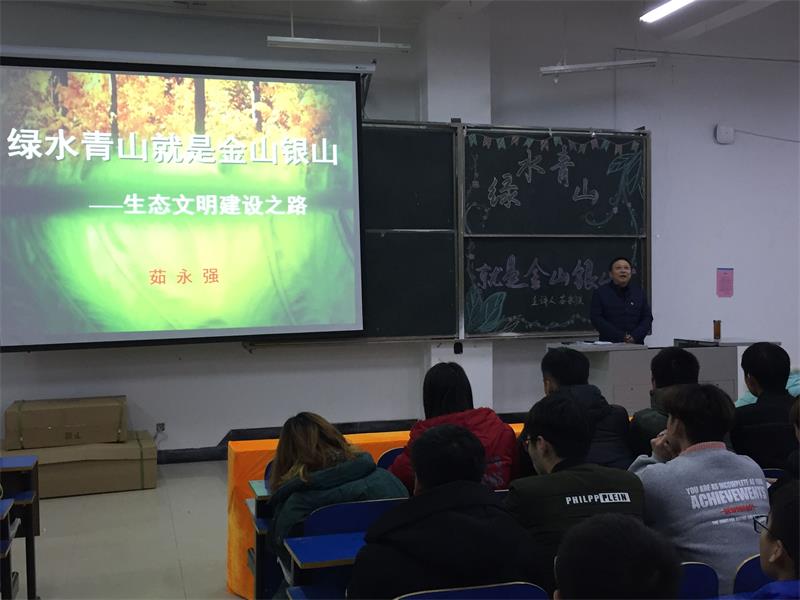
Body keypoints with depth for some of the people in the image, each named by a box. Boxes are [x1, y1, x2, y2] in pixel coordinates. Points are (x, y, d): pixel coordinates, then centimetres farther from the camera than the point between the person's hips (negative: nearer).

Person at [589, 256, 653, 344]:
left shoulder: (639, 292, 13)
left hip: (636, 344, 2)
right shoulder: (600, 293, 3)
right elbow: (596, 319, -5)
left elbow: (647, 317, 9)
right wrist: (621, 337, -12)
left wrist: (635, 336, -8)